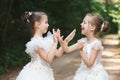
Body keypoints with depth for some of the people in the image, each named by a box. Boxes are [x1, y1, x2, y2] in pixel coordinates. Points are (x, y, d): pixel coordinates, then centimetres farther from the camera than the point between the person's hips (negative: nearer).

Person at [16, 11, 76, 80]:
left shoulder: (45, 40, 6)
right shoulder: (36, 42, -19)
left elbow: (58, 54, 10)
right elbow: (49, 59, -24)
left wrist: (66, 40, 4)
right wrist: (55, 42, -23)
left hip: (44, 74, 9)